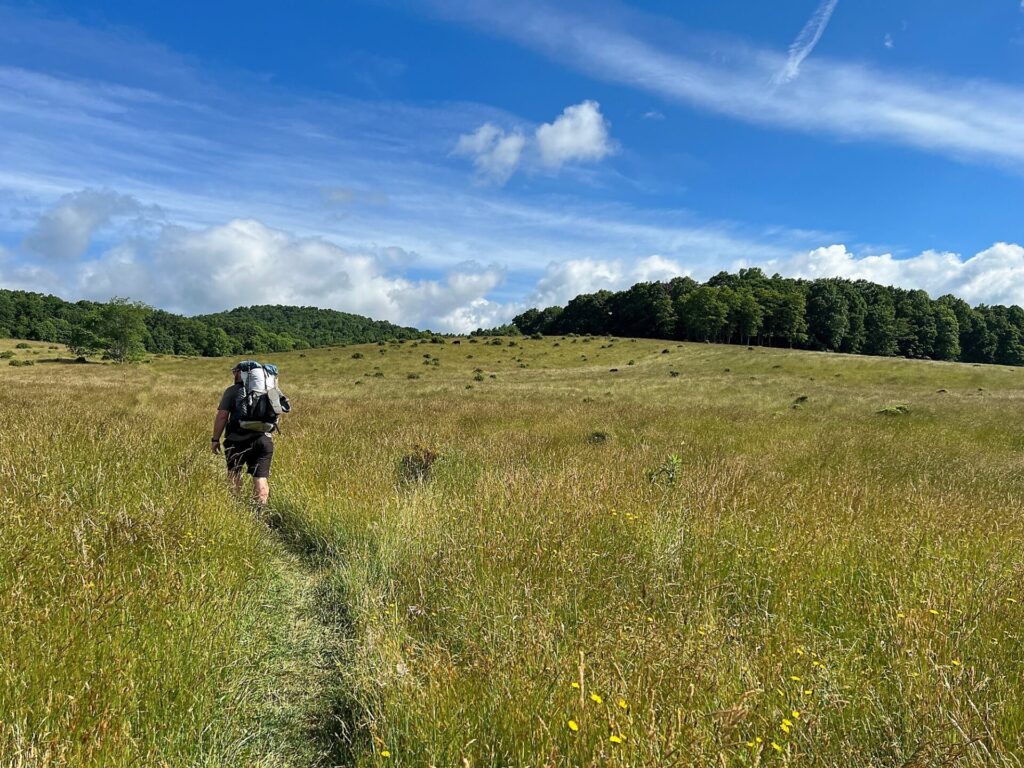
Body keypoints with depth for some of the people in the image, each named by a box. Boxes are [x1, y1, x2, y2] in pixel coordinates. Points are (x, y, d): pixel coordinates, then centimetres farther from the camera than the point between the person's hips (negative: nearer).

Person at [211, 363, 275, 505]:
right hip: (263, 439, 3)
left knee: (234, 474, 16)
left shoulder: (232, 391, -4)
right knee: (261, 477, 3)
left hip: (238, 440, -3)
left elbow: (222, 415, -10)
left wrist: (215, 439, -4)